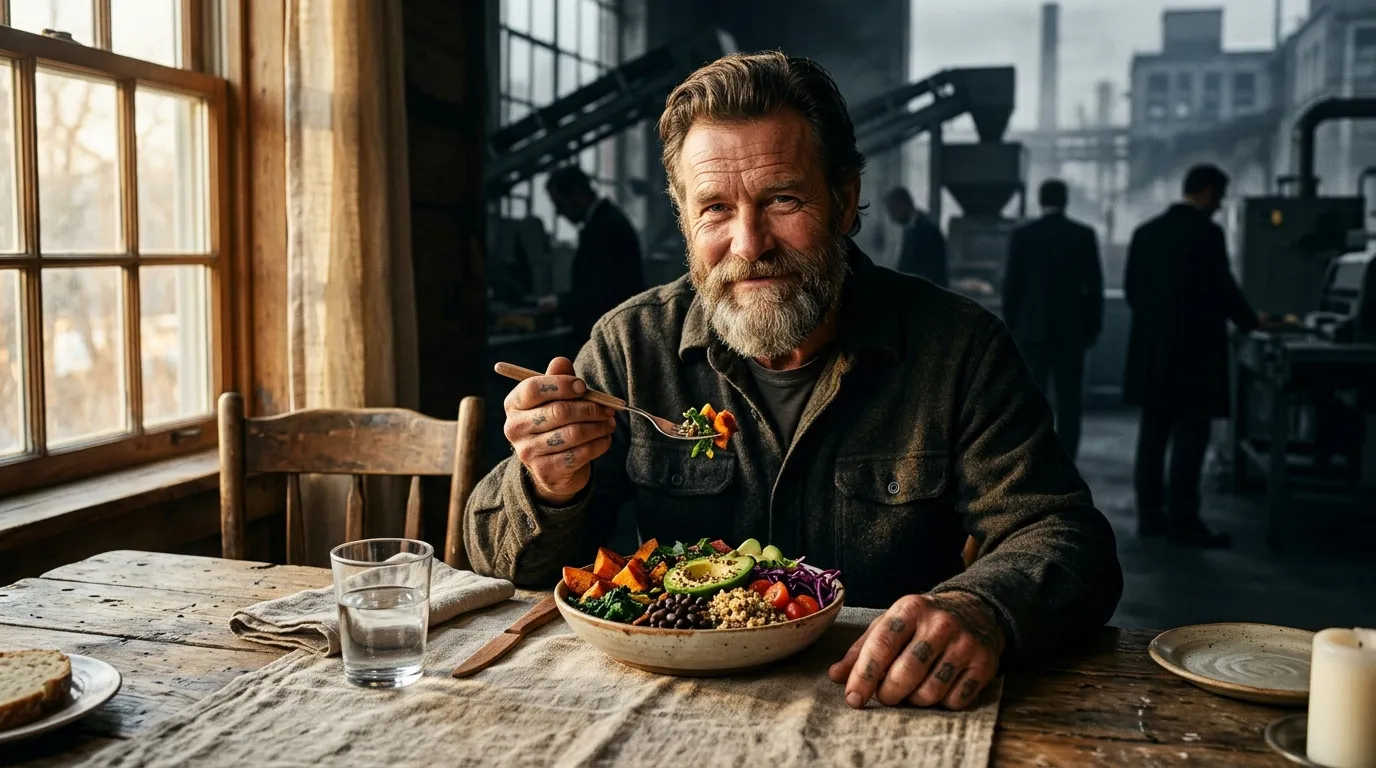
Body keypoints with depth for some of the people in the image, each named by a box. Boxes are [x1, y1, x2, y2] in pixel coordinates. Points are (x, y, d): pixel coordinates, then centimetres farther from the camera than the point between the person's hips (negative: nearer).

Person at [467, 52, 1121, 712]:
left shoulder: (958, 349, -6)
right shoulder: (632, 346, -4)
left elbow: (1063, 537, -11)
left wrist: (982, 610, -32)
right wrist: (547, 490, -24)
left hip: (883, 711, 0)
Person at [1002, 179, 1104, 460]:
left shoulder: (1022, 235, -2)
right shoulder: (1085, 235, -1)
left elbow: (1011, 285, -2)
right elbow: (1095, 285, -1)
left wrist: (1010, 327, 6)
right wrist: (1093, 328, 7)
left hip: (1032, 329, 0)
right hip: (1071, 330, 0)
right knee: (1069, 402, 4)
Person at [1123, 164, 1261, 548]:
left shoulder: (1146, 231, 9)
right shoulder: (1207, 232, -11)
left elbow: (1131, 287, 10)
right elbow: (1222, 288, -12)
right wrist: (1250, 321, 5)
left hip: (1151, 348, 7)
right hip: (1193, 349, -7)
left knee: (1153, 433, 10)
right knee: (1190, 437, -3)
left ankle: (1150, 516, 13)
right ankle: (1183, 522, -2)